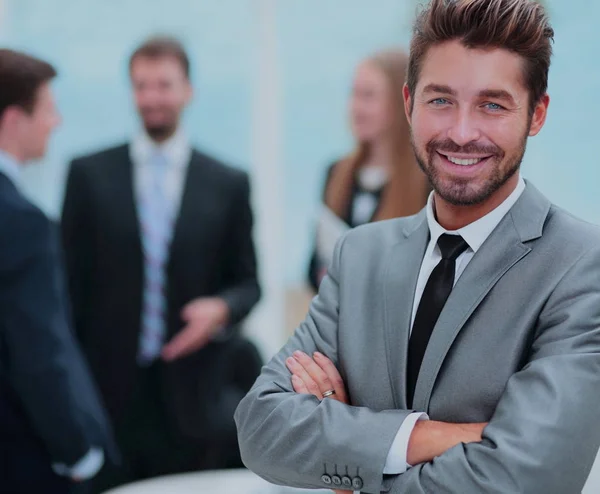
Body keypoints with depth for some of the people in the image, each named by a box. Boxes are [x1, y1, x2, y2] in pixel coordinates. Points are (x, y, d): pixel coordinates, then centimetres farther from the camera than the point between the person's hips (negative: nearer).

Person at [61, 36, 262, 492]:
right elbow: (71, 280, 4)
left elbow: (248, 282, 10)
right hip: (109, 386, 0)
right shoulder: (89, 175, 4)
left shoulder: (229, 184, 5)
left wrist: (221, 308, -13)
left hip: (192, 389, 1)